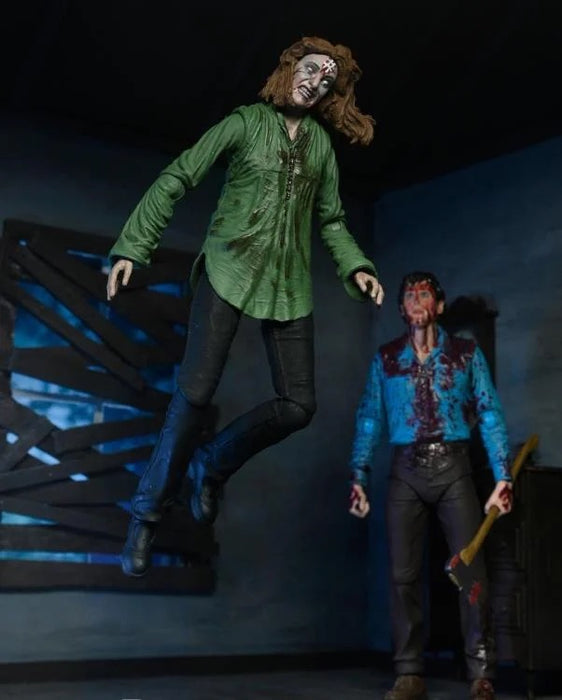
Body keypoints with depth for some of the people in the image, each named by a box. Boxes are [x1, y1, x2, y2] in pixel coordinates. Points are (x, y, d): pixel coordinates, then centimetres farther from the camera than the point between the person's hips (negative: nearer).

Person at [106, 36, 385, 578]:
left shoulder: (321, 143, 13)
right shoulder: (246, 122, 1)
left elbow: (331, 221, 20)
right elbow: (177, 178, -3)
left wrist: (355, 267, 1)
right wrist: (133, 246, -11)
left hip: (288, 283, 5)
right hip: (229, 268, -4)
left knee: (299, 405, -3)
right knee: (195, 391, -13)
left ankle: (212, 465, 20)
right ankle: (149, 509, 4)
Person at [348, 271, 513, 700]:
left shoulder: (467, 353, 8)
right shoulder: (385, 359, 12)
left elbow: (490, 413, 1)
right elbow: (369, 419, 8)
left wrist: (502, 474, -9)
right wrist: (359, 476, -2)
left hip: (452, 468, -1)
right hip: (406, 471, 2)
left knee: (471, 570, -7)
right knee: (404, 574, 1)